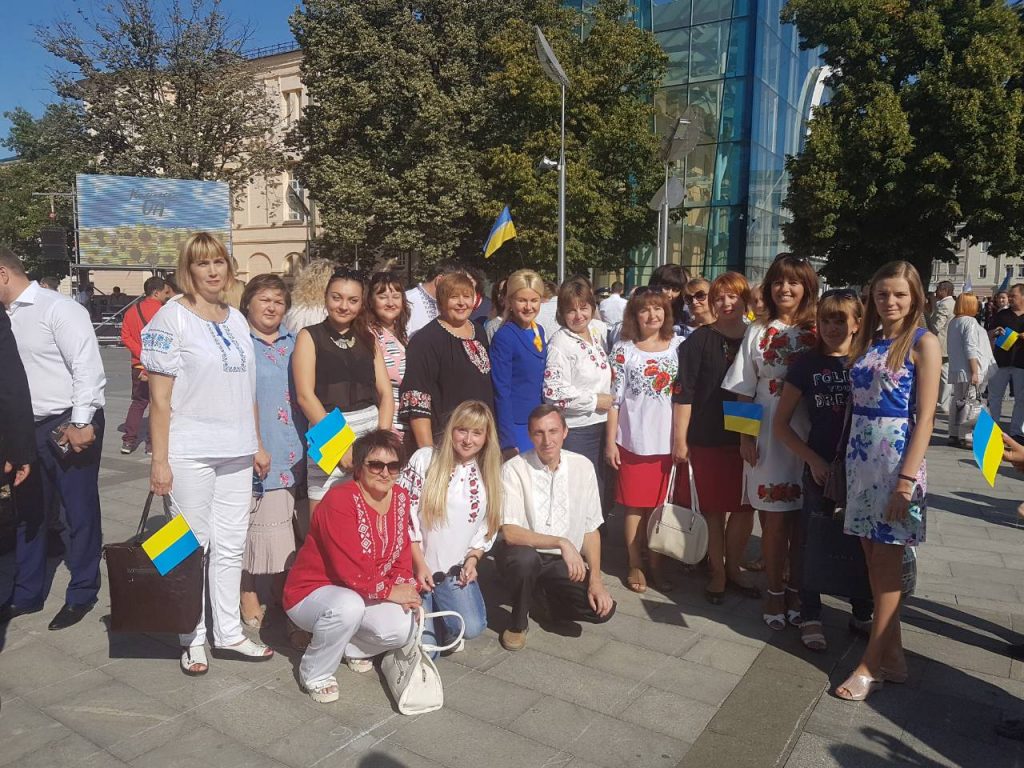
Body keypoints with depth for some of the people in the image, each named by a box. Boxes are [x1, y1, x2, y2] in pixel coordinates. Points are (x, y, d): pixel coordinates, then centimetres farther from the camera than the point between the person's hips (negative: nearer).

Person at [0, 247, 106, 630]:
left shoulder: (58, 308, -12)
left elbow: (88, 368, -18)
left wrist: (80, 424, -20)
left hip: (69, 426, -8)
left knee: (80, 512, 4)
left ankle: (81, 596, 20)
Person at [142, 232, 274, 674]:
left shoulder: (236, 320, 12)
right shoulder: (172, 317, -5)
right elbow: (160, 397, -8)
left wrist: (257, 445, 14)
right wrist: (159, 460, -12)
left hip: (236, 453, 5)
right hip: (189, 453, -5)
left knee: (231, 545, 11)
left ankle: (229, 633, 23)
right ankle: (193, 639, 21)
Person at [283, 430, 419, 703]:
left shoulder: (401, 498, -1)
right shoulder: (340, 501, -25)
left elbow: (402, 554, 5)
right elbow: (350, 571, -30)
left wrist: (406, 588, -14)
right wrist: (389, 591, -19)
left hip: (362, 594, 6)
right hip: (311, 593, -6)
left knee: (401, 629, -19)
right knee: (349, 606, -39)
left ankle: (353, 648, 16)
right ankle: (315, 674, -9)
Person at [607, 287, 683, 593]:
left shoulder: (679, 346, 4)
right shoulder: (623, 350, -2)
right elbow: (614, 399, -2)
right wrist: (610, 441, -5)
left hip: (668, 440, 2)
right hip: (634, 440, -2)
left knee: (661, 505, 10)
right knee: (635, 505, 7)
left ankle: (655, 564, 25)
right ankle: (635, 565, 21)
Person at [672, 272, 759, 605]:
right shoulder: (699, 340, -3)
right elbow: (683, 393, -6)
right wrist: (679, 439, -11)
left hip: (746, 439, 3)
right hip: (706, 439, -3)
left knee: (744, 507, 8)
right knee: (713, 509, 5)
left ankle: (733, 568, 27)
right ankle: (717, 573, 20)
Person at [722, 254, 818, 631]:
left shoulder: (818, 331, 4)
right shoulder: (758, 331, 5)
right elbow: (744, 391, 4)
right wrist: (745, 436, -2)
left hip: (807, 435, 1)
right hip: (768, 435, 0)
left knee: (802, 519, 8)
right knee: (775, 519, 4)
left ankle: (797, 590, 24)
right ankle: (774, 591, 19)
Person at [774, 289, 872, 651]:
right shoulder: (807, 364, -1)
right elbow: (780, 424, 0)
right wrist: (813, 460, -8)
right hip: (821, 469, -1)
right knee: (814, 543, 4)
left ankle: (862, 614, 29)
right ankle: (810, 617, 20)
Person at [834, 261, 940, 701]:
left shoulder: (923, 343, -5)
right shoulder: (867, 341, 12)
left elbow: (925, 416, -10)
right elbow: (857, 404, 10)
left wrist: (907, 478, -16)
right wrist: (838, 461, 4)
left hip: (897, 458, -6)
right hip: (860, 456, 6)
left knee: (887, 562, 1)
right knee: (873, 557, 11)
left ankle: (873, 662, 11)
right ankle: (892, 653, 24)